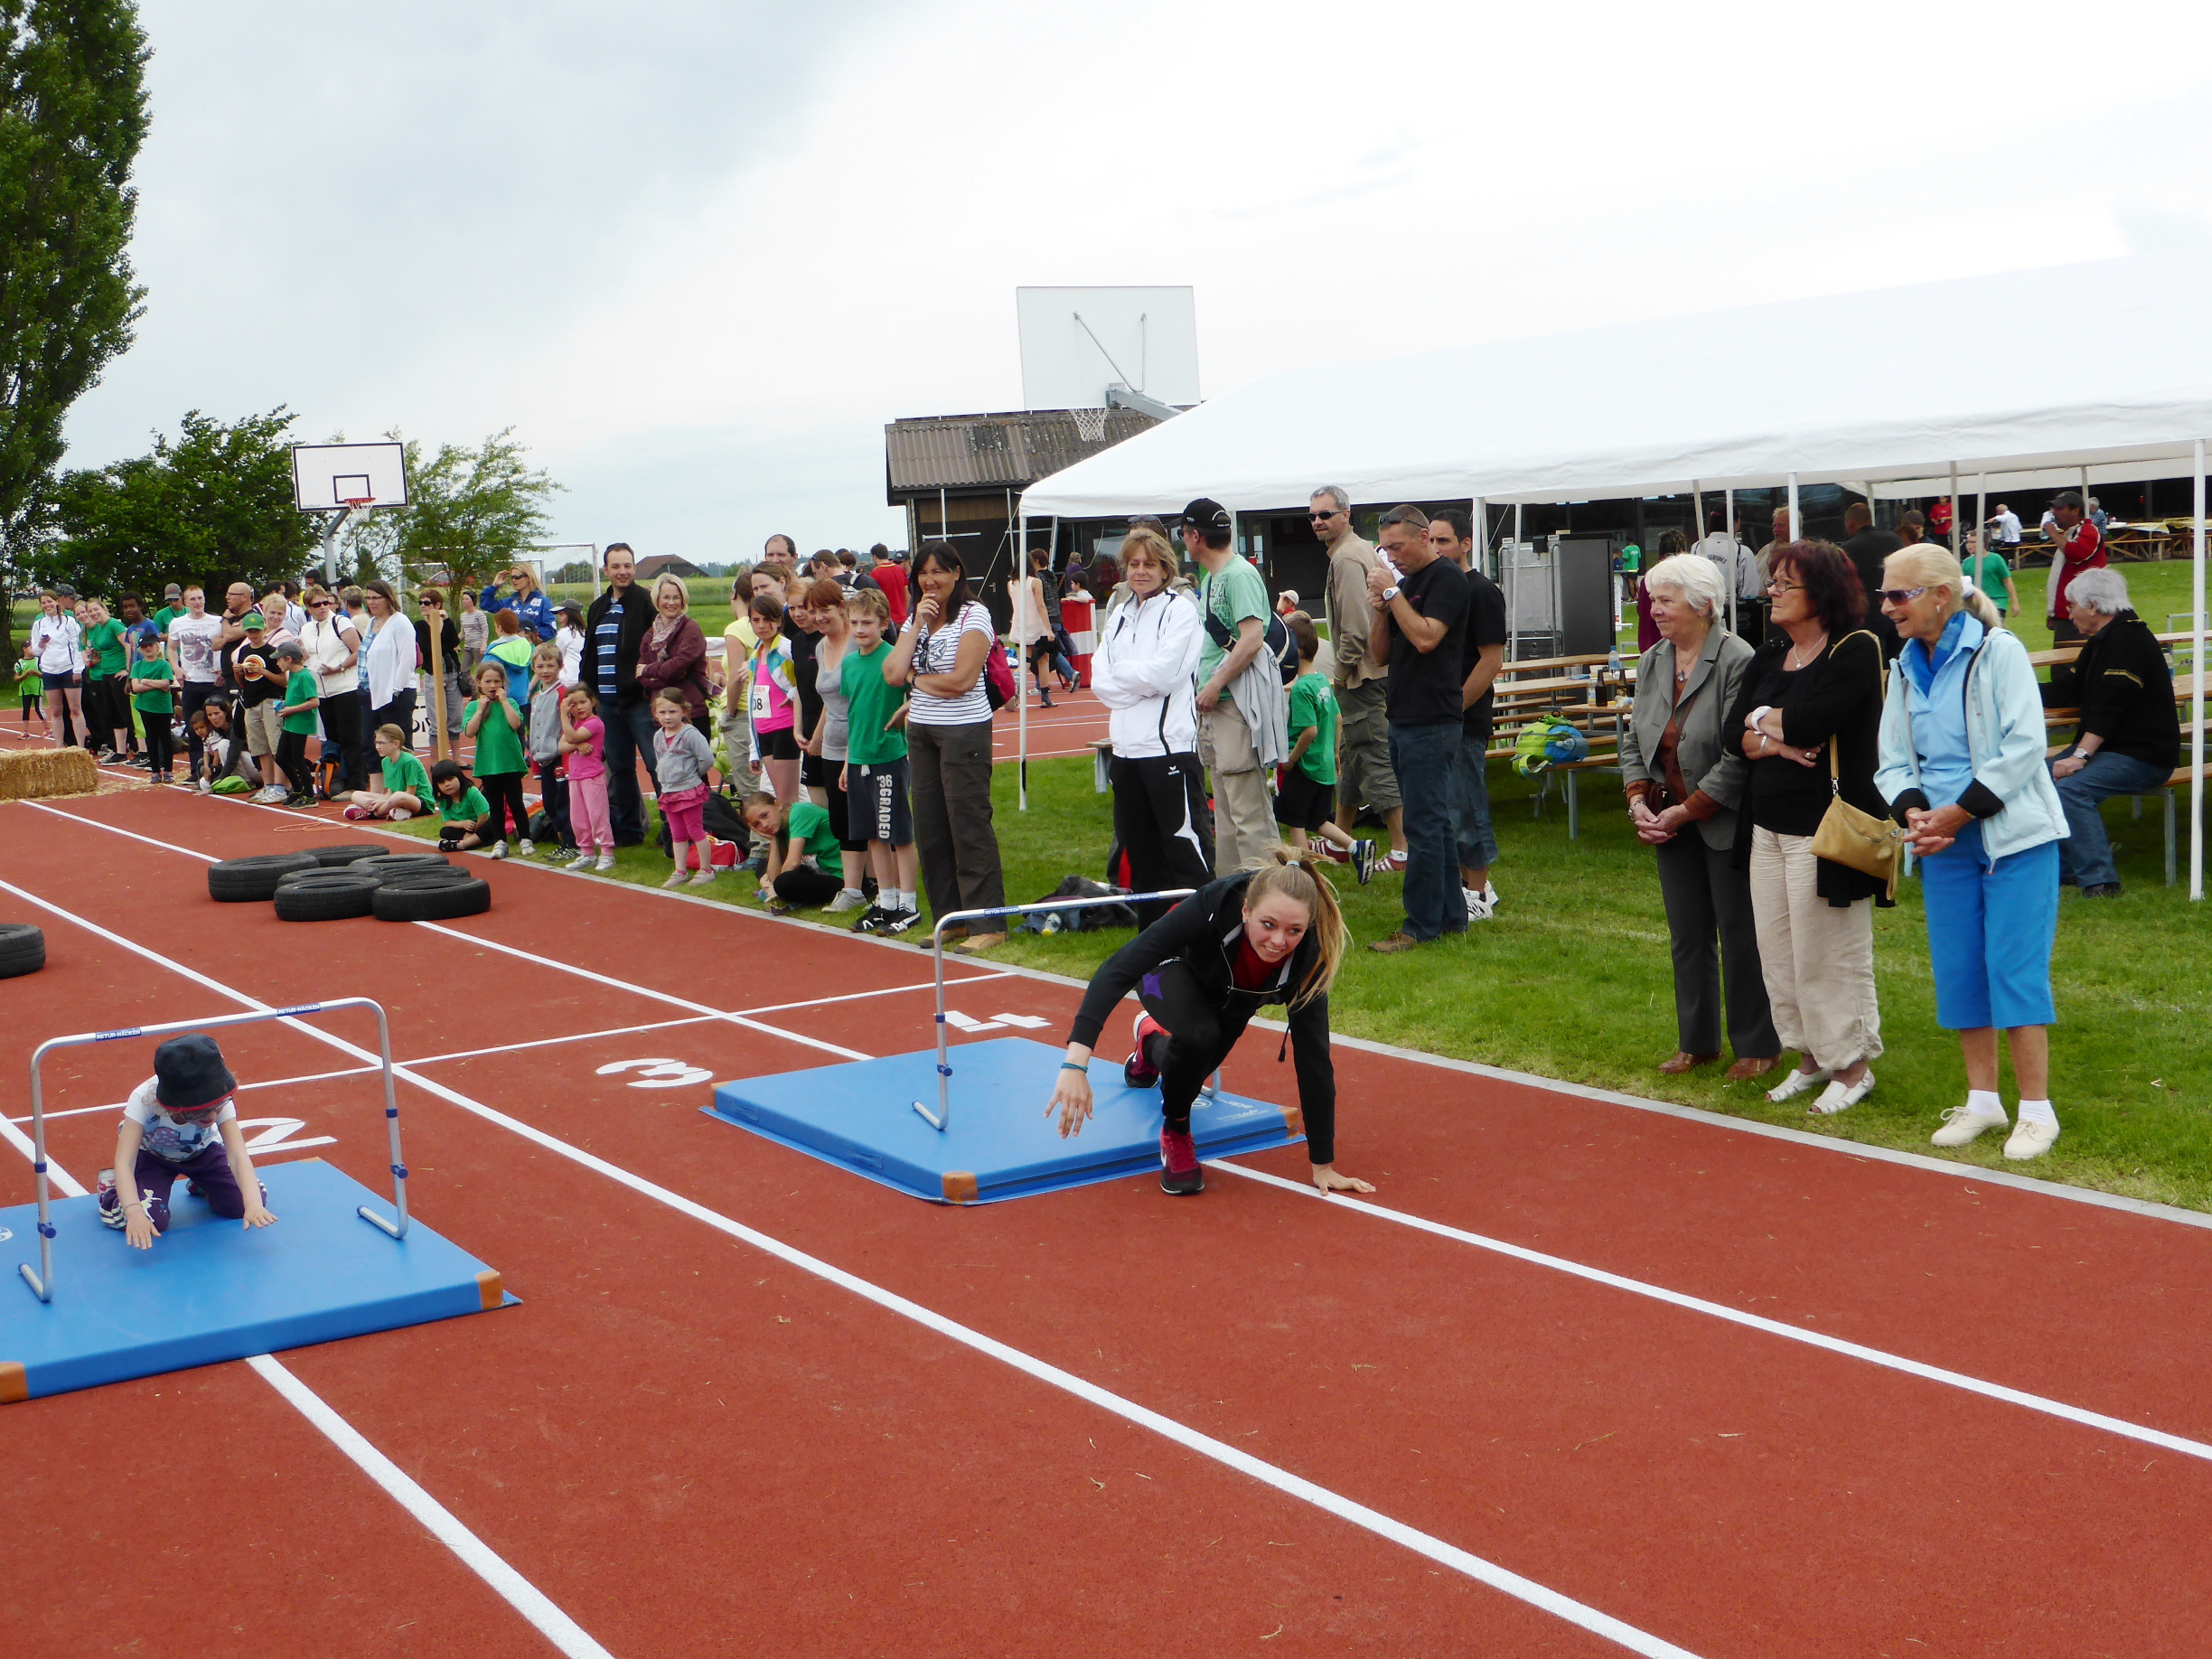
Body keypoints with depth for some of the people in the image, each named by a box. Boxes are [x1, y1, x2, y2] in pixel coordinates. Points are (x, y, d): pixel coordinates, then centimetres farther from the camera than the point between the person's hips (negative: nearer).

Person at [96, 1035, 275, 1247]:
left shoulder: (220, 1102, -35)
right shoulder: (145, 1100, -39)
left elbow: (238, 1155, -41)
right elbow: (124, 1161, -43)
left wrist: (253, 1204, -57)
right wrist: (134, 1211, -59)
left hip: (202, 1151, 2)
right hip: (151, 1155, -2)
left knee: (241, 1204, -15)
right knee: (150, 1220, -26)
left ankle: (201, 1186, 18)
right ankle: (112, 1187, 7)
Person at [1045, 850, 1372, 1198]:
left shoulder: (1308, 957, -37)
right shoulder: (1213, 907, -44)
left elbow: (1313, 1057, -31)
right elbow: (1118, 970, -45)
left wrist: (1323, 1164, -27)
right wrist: (1075, 1063, -55)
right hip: (1176, 969, -3)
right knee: (1198, 1035, -34)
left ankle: (1152, 1039, 52)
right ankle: (1175, 1132, -6)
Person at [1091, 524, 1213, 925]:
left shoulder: (1181, 610, -3)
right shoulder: (1120, 615, 16)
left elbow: (1162, 673, -15)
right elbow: (1100, 679, 5)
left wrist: (1121, 673, -1)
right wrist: (1141, 682, -9)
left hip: (1170, 745, -7)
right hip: (1127, 748, 7)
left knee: (1186, 852, -7)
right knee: (1140, 853, 13)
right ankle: (1151, 934, 22)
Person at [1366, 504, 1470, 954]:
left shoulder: (1447, 578, -9)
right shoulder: (1405, 582, 17)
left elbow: (1426, 638, -22)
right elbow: (1379, 653, 15)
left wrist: (1392, 593, -15)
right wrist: (1381, 608, -1)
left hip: (1431, 723, -10)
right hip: (1403, 720, 10)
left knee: (1423, 825, -8)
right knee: (1435, 823, 13)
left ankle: (1421, 925, -4)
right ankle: (1451, 915, 20)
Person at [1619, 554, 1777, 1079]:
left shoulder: (1737, 661, -18)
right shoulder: (1653, 662, 7)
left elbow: (1739, 757, -21)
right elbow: (1633, 739, 13)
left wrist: (1683, 812, -17)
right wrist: (1638, 801, -2)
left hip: (1726, 825, -7)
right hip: (1670, 824, 7)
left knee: (1740, 937, 3)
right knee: (1687, 936, 14)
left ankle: (1756, 1046, 16)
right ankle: (1697, 1041, 27)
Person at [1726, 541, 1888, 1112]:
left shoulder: (1856, 650, -9)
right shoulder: (1769, 657, 14)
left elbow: (1812, 721, -23)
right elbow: (1733, 733, 6)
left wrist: (1763, 718, -5)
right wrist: (1776, 741, -13)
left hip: (1825, 827, -8)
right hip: (1769, 825, 8)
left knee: (1830, 955, -1)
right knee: (1778, 952, 11)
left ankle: (1852, 1066, 13)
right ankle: (1812, 1056, 25)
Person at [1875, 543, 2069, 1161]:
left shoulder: (1999, 652, -10)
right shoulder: (1906, 669, 9)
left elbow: (2024, 747, -16)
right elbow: (1893, 758, 9)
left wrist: (1956, 814, -19)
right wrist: (1913, 812, -12)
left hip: (2014, 837, -6)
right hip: (1945, 847, 6)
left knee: (2015, 968, -6)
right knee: (1958, 971, 8)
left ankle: (2036, 1110, 3)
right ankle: (1982, 1099, 21)